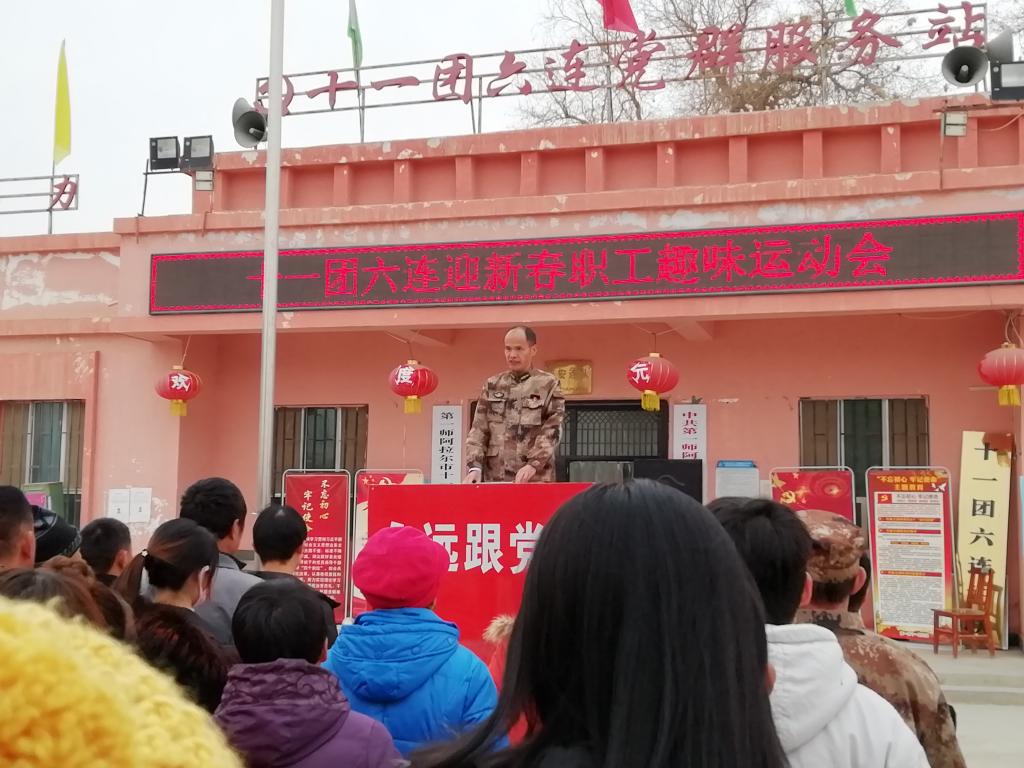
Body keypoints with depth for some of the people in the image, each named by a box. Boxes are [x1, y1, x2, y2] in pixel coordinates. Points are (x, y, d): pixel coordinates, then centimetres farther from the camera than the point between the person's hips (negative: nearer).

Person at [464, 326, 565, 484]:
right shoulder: (492, 385, 13)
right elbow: (479, 430, 10)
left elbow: (552, 431, -5)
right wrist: (475, 466, -4)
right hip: (494, 478, 3)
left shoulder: (548, 384, 3)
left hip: (535, 479, -3)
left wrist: (533, 464, -18)